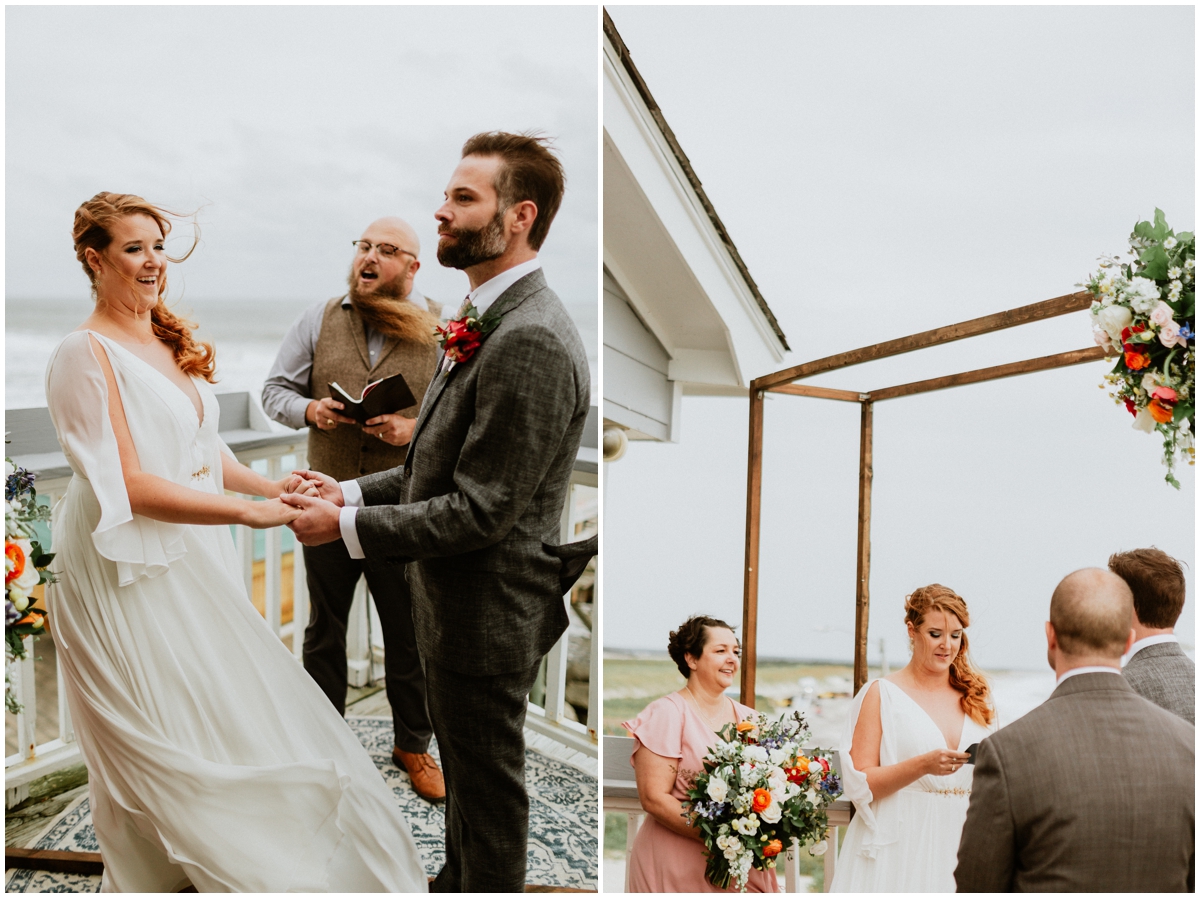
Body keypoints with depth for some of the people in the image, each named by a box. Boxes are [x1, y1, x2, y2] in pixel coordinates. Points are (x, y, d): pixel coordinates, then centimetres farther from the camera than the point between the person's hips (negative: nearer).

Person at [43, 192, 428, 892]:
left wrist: (272, 485, -1)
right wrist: (249, 512, -27)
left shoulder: (172, 342, 10)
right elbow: (128, 487, -22)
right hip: (131, 574, -7)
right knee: (168, 744, 4)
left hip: (195, 559, 7)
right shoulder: (86, 354, -15)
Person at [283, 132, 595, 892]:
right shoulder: (491, 320, 7)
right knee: (464, 767, 28)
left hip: (489, 611, -10)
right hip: (455, 601, 10)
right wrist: (354, 492, 3)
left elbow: (482, 510, -27)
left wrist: (347, 527, -20)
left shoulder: (530, 342, -27)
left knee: (488, 780, 11)